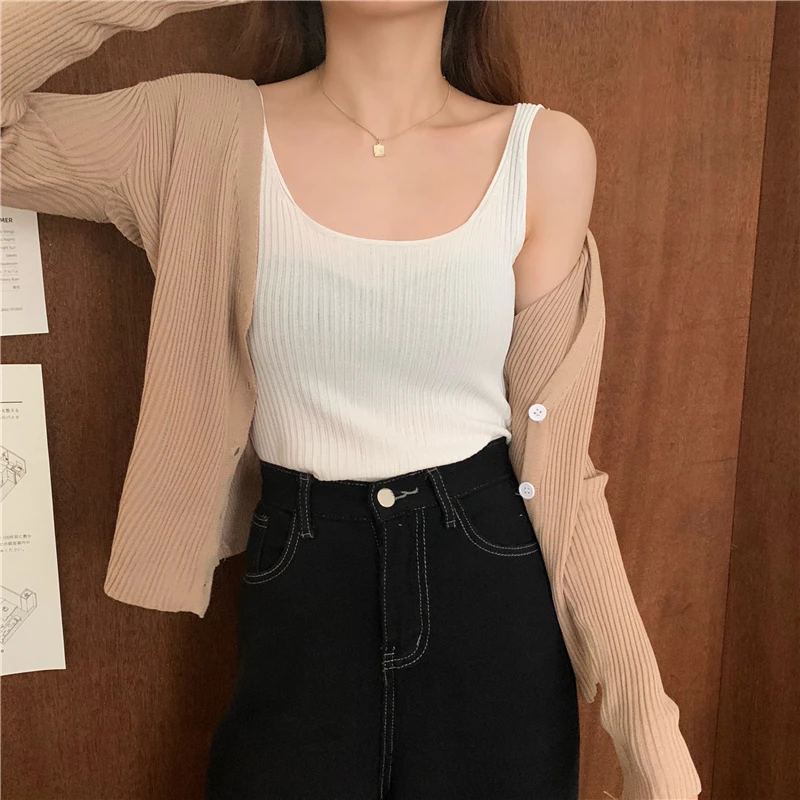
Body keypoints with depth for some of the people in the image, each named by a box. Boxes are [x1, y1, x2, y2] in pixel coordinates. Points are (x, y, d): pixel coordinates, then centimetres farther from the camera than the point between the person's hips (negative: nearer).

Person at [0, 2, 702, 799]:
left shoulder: (547, 150, -5)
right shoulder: (210, 131, -5)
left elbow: (551, 447, -3)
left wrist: (639, 697, -4)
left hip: (491, 582, 1)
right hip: (298, 590, 0)